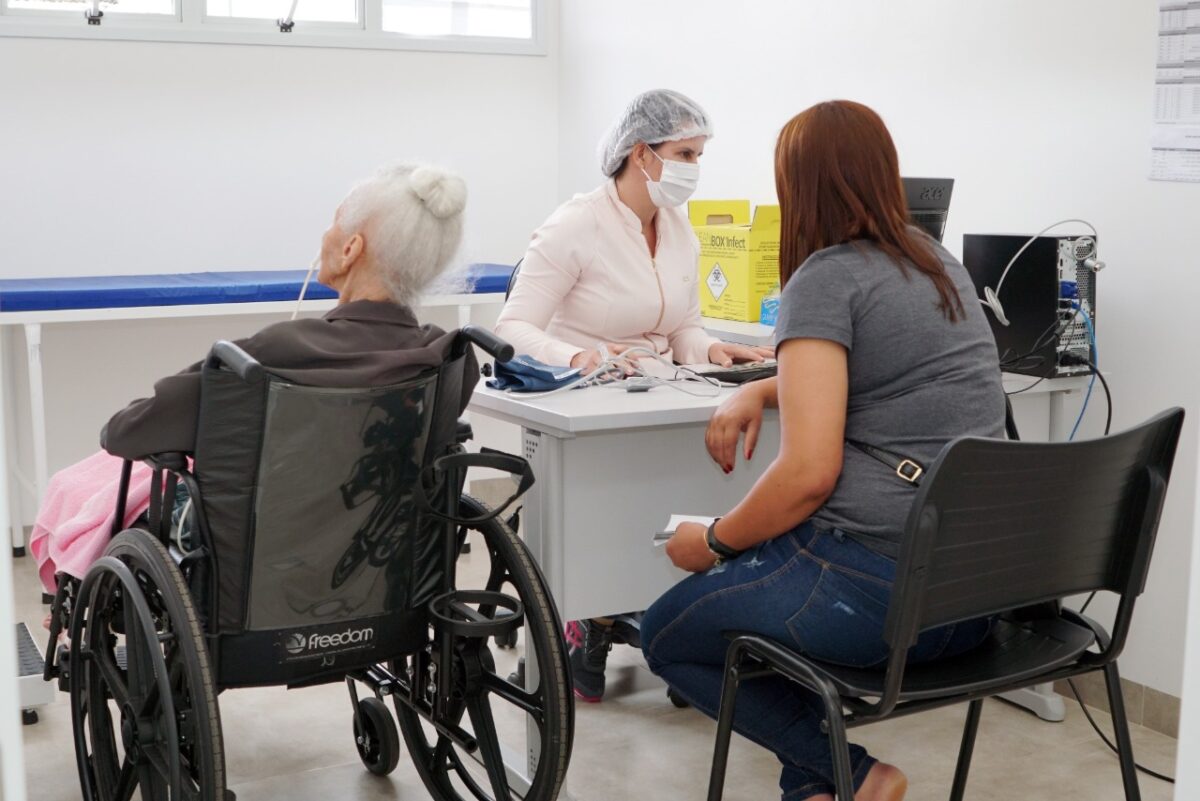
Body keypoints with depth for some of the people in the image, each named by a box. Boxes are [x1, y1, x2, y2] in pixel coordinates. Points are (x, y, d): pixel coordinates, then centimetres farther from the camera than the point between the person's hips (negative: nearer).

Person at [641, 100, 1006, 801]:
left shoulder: (826, 276, -11)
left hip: (882, 590, -8)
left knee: (666, 637, 14)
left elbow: (808, 474, -19)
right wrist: (759, 390, 15)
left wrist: (714, 542, -3)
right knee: (757, 582, 31)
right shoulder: (937, 262, 14)